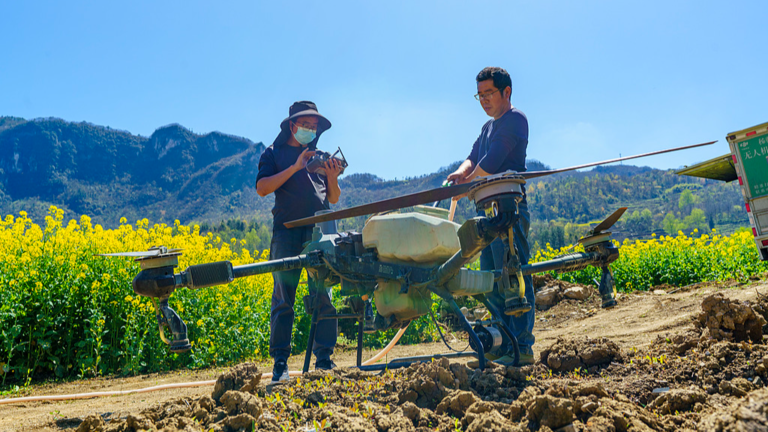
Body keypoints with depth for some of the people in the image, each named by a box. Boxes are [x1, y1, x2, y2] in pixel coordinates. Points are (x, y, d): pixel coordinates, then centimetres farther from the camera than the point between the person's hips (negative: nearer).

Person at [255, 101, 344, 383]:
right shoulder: (274, 153, 14)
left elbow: (334, 200, 21)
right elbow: (262, 188, -3)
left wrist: (332, 177, 0)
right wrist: (295, 167, -9)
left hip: (320, 229, 3)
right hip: (287, 230, -3)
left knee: (325, 296, -3)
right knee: (283, 299, -4)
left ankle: (324, 359, 5)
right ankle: (280, 363, 1)